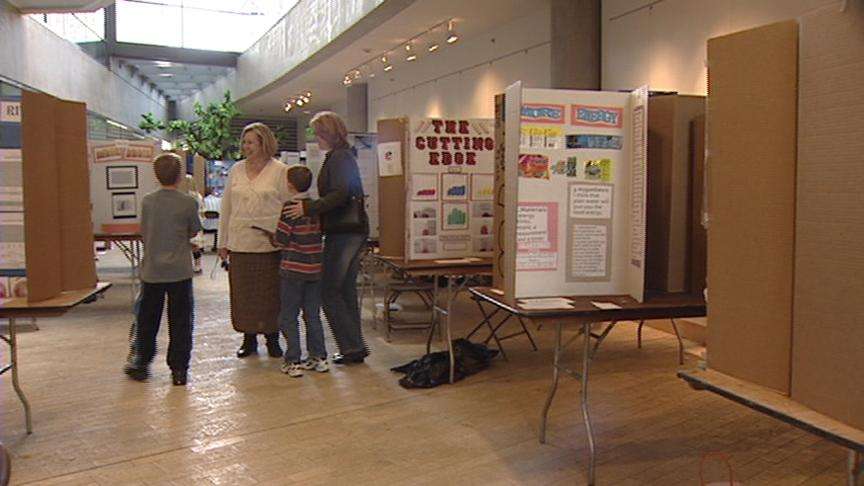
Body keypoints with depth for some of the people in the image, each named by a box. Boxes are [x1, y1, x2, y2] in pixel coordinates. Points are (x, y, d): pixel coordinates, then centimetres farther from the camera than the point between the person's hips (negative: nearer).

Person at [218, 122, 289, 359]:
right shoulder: (236, 170, 10)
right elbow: (226, 208, 14)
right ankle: (249, 338, 22)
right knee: (243, 293, 8)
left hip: (270, 244, -3)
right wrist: (223, 242, 11)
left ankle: (272, 338, 19)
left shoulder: (279, 171, -1)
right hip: (239, 243, 3)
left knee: (270, 293, 4)